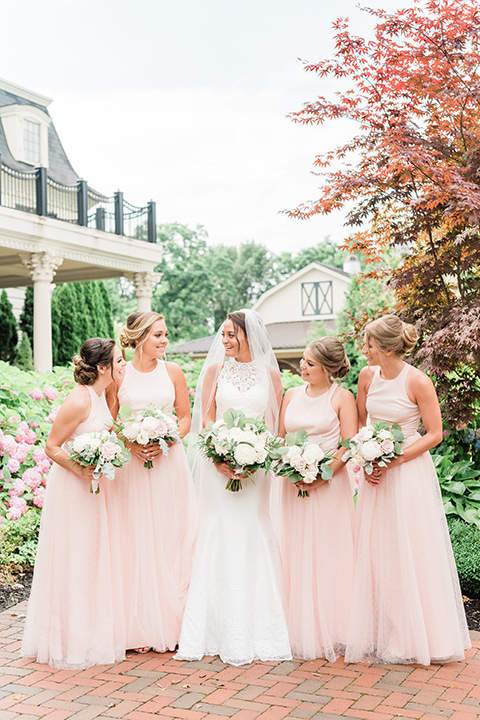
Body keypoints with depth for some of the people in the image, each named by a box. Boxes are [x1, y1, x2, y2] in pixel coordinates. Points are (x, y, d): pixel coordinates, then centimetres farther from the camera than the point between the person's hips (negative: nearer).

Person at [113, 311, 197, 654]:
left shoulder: (173, 372, 4)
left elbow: (185, 417, 8)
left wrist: (164, 442, -9)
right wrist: (131, 444, -13)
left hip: (169, 461, 1)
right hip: (131, 463, -1)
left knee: (172, 537, 3)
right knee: (135, 539, 1)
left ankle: (172, 622, 15)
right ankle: (140, 628, 11)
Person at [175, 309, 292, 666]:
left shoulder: (270, 374, 7)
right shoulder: (215, 370, 7)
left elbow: (275, 425, 5)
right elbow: (206, 421, 4)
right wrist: (220, 459, -11)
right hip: (219, 464, 0)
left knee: (255, 537, 0)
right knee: (221, 538, -1)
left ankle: (257, 631, 10)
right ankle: (224, 632, 6)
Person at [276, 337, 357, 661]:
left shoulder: (342, 397, -2)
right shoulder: (292, 394, 11)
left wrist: (322, 475, -18)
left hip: (329, 485, -4)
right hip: (293, 485, 4)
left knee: (327, 557, 0)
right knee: (295, 557, 6)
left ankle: (329, 634, 11)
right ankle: (299, 632, 16)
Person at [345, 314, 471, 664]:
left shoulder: (418, 382, -14)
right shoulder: (367, 376, 2)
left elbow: (434, 433, -11)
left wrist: (392, 461, -16)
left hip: (409, 470, -5)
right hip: (374, 472, 6)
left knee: (412, 553, 2)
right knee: (374, 551, 9)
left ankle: (418, 635, 18)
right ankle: (381, 633, 23)